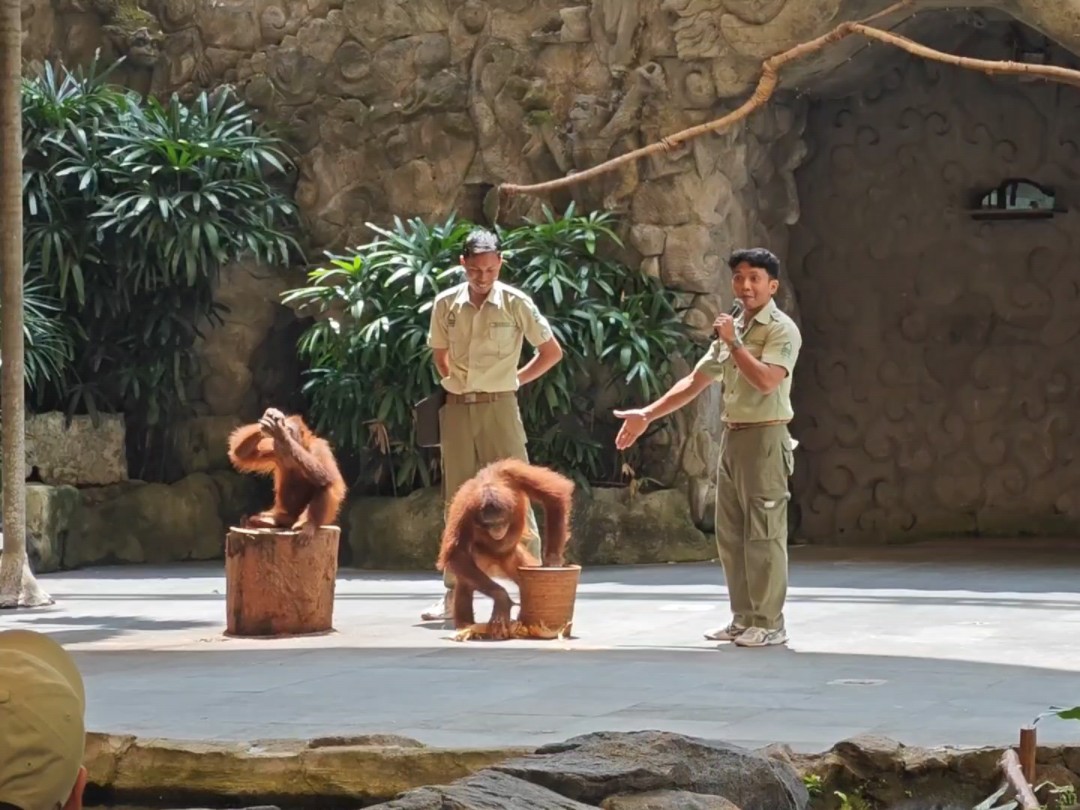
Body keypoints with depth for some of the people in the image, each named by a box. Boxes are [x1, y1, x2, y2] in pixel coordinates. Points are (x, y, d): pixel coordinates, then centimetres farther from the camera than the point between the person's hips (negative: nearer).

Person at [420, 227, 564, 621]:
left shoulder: (515, 303, -4)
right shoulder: (446, 304, 4)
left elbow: (552, 352, 4)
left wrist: (516, 379, 3)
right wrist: (458, 385, 12)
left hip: (498, 407, -3)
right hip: (456, 409, 3)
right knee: (457, 501, 7)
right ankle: (453, 594, 12)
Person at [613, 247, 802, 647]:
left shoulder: (781, 330, -7)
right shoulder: (731, 329, 17)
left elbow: (766, 380, -24)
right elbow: (695, 382, 21)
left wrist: (734, 343, -16)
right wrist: (646, 415, 17)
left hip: (765, 438, -8)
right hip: (732, 436, 8)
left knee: (763, 533, -8)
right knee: (730, 534, 10)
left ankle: (769, 623, -4)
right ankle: (743, 618, 17)